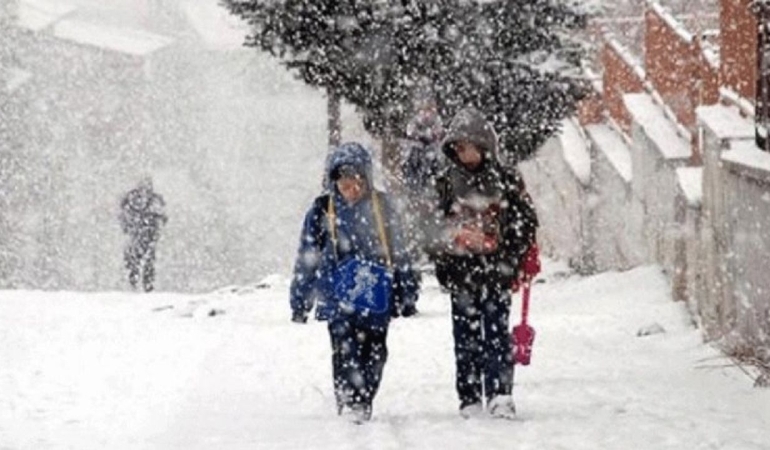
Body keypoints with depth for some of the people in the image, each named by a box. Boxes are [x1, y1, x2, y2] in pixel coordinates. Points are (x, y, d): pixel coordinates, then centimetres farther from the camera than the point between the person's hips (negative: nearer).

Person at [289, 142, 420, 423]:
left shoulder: (380, 207, 7)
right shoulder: (322, 211, 2)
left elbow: (398, 252, 15)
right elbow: (307, 258, 7)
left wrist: (407, 293, 15)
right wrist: (300, 300, 7)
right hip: (339, 300, -2)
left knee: (374, 353, 2)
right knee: (346, 355, -9)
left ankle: (364, 405, 14)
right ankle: (348, 406, -6)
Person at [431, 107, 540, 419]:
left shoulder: (505, 180, 3)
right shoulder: (446, 183, 7)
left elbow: (526, 221, 7)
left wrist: (525, 260, -1)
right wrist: (442, 266, -2)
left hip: (496, 270, -2)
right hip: (461, 273, 2)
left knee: (496, 332, -7)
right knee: (466, 336, 4)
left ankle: (500, 394, -10)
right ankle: (470, 400, 7)